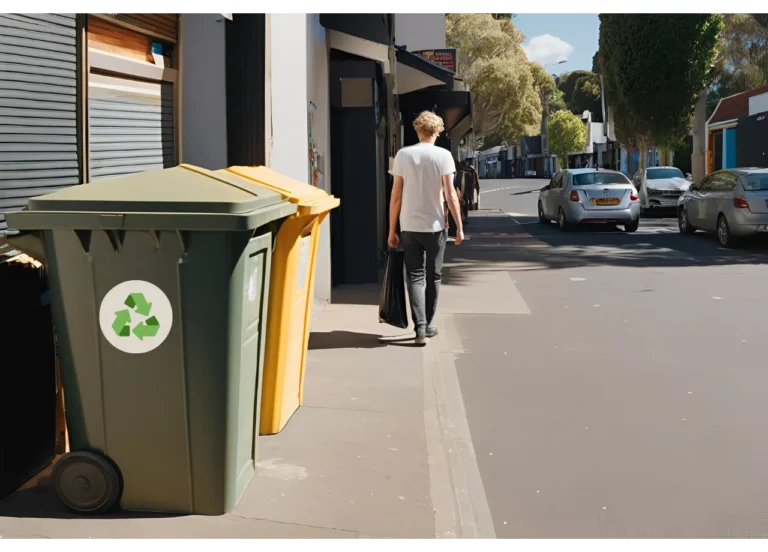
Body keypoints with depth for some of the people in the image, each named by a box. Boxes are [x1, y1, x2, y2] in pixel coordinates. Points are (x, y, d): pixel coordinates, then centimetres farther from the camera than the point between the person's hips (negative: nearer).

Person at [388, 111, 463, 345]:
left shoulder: (403, 155, 0)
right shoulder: (443, 155, -5)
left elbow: (396, 196, -1)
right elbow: (450, 195, -10)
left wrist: (392, 230, 5)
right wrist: (459, 227, -3)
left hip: (409, 227, 1)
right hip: (434, 226, -1)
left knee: (415, 277, 5)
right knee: (433, 276, 13)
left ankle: (420, 327, -7)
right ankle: (429, 325, 22)